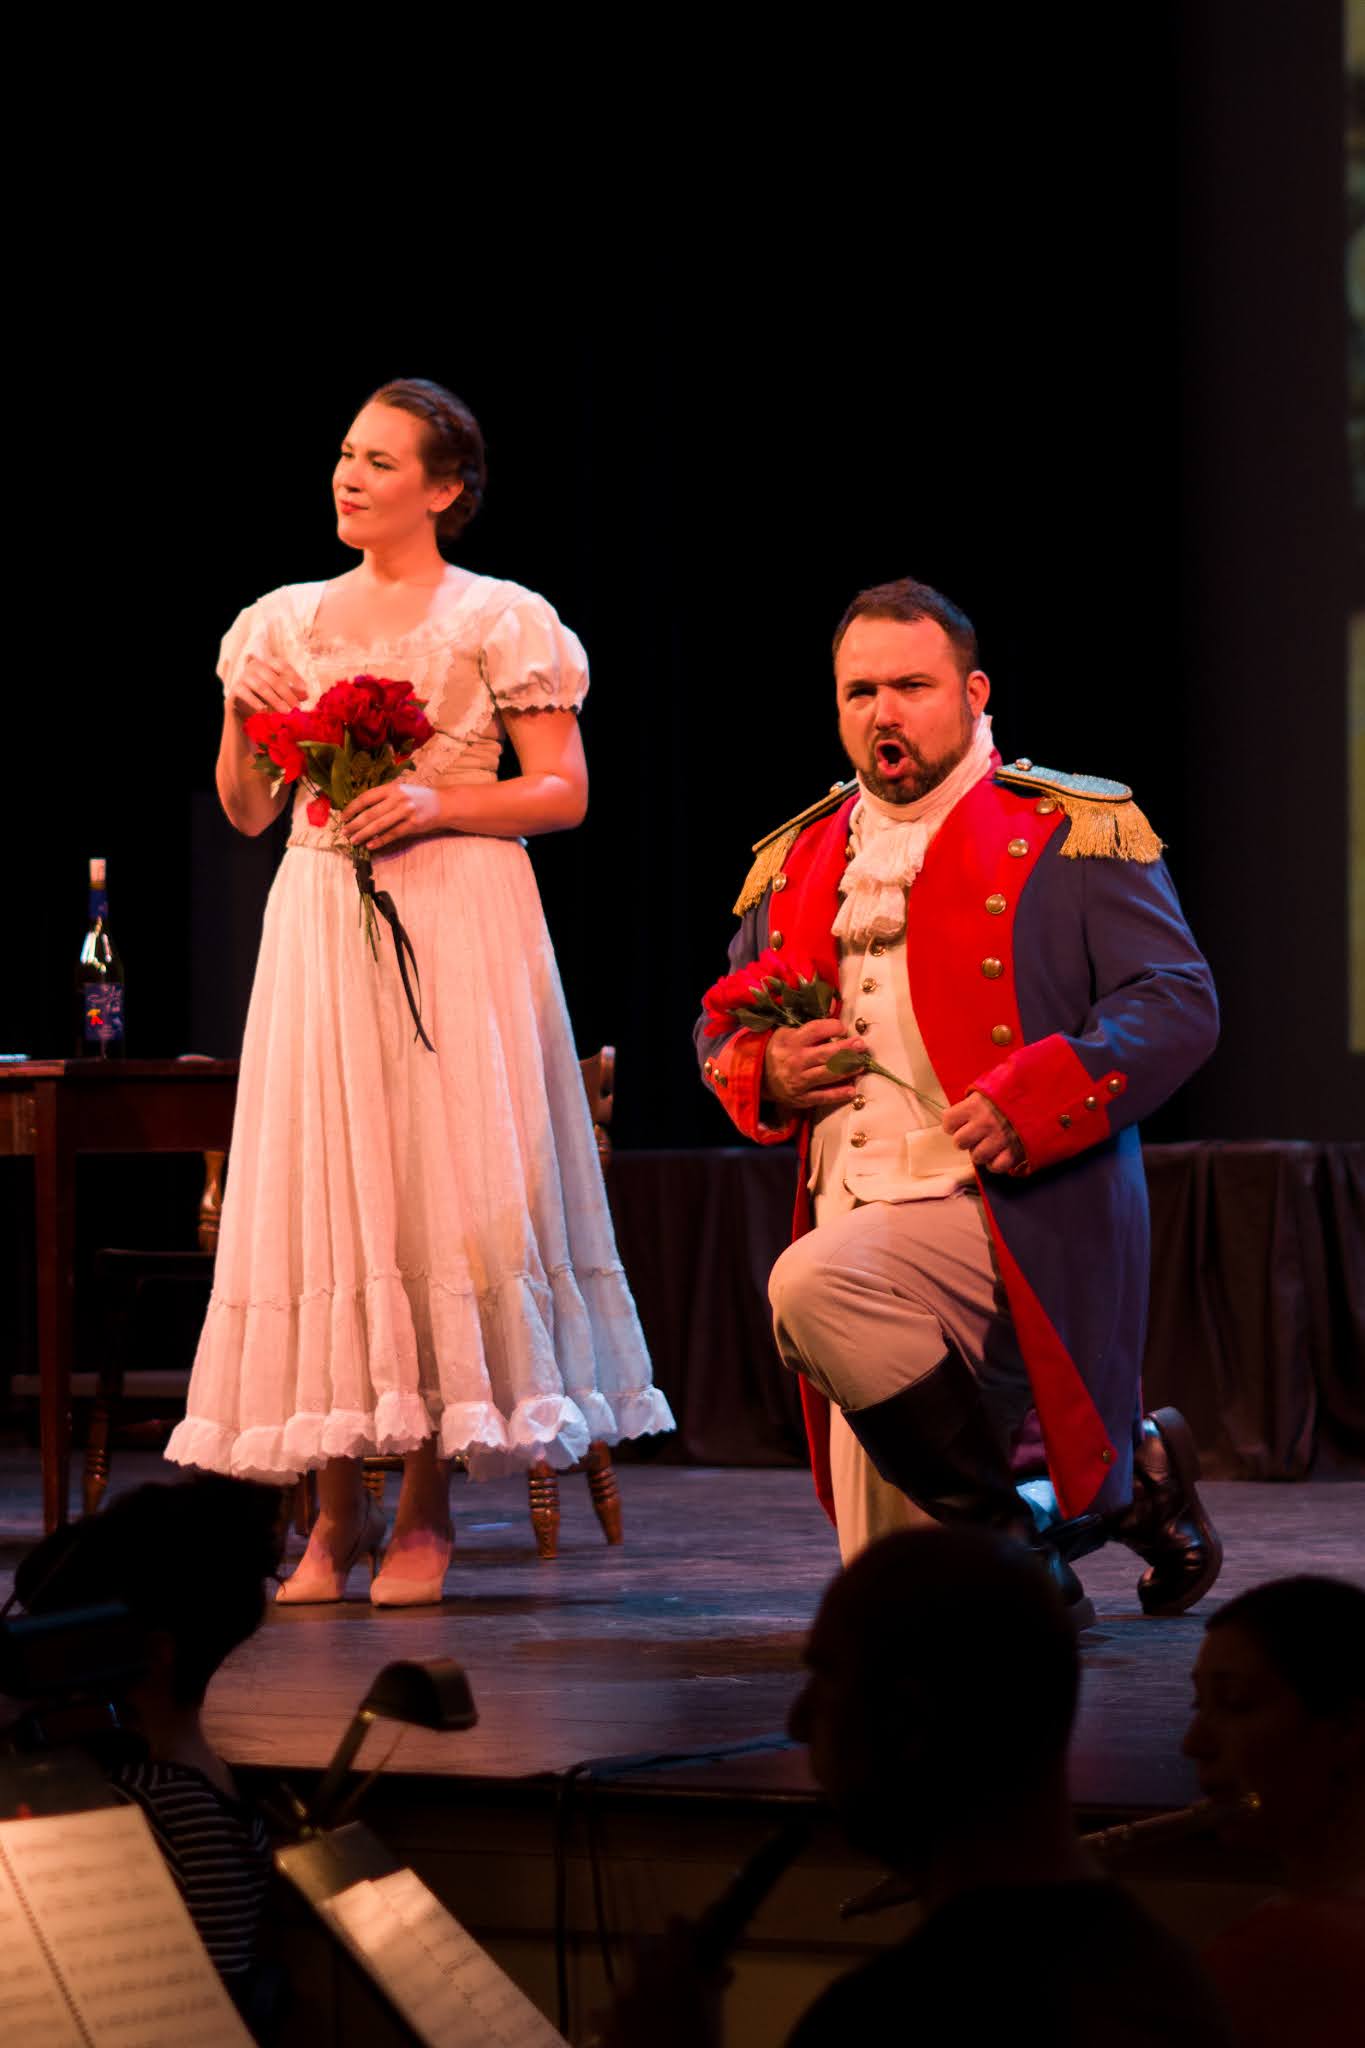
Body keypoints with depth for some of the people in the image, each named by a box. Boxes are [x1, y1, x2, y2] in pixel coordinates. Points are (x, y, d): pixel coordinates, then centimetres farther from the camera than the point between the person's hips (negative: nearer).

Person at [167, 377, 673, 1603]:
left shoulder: (500, 621, 1)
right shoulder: (287, 623, 13)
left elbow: (564, 794, -2)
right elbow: (247, 813, 16)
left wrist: (439, 803, -14)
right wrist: (243, 716, -1)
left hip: (458, 921, -4)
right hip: (321, 925, 4)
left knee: (445, 1188, -5)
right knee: (324, 1185, -1)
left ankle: (426, 1511, 1)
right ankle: (337, 1509, 2)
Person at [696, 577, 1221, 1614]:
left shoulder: (1071, 829, 2)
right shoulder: (799, 859, 18)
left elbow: (1179, 1003, -7)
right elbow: (721, 1028, 26)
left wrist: (1033, 1102, -20)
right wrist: (764, 1069, 1)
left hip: (1006, 1217, -6)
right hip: (858, 1226, 6)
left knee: (815, 1285, -36)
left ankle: (1010, 1536, -16)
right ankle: (1136, 1474, 31)